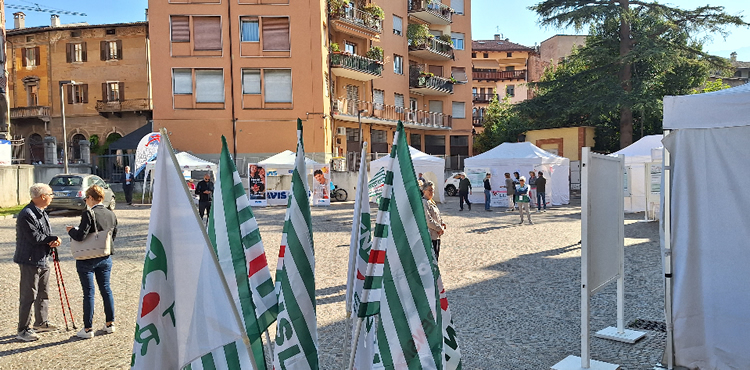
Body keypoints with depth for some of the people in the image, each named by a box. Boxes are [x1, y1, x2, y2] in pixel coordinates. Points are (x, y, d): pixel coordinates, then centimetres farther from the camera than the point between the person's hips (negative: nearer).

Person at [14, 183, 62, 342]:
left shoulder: (42, 213, 13)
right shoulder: (27, 214, -19)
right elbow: (34, 238, -24)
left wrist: (53, 241, -6)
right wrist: (54, 239, -11)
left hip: (43, 260, 10)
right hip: (30, 261, -10)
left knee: (43, 294, 19)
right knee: (28, 296, -4)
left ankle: (41, 323, 33)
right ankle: (23, 331, 4)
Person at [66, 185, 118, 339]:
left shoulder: (88, 214, -17)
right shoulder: (111, 215, 2)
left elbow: (80, 236, -21)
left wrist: (71, 230, -2)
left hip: (87, 260, -5)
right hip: (105, 258, 5)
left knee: (89, 293, 2)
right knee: (106, 289, 15)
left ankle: (88, 328, 10)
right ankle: (110, 323, 22)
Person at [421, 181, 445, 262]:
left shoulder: (431, 202, 15)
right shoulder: (424, 203, -17)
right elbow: (428, 221, -23)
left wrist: (442, 223, 4)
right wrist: (440, 228, -14)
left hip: (436, 235, 10)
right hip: (430, 236, -10)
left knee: (436, 256, 16)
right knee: (432, 258, -7)